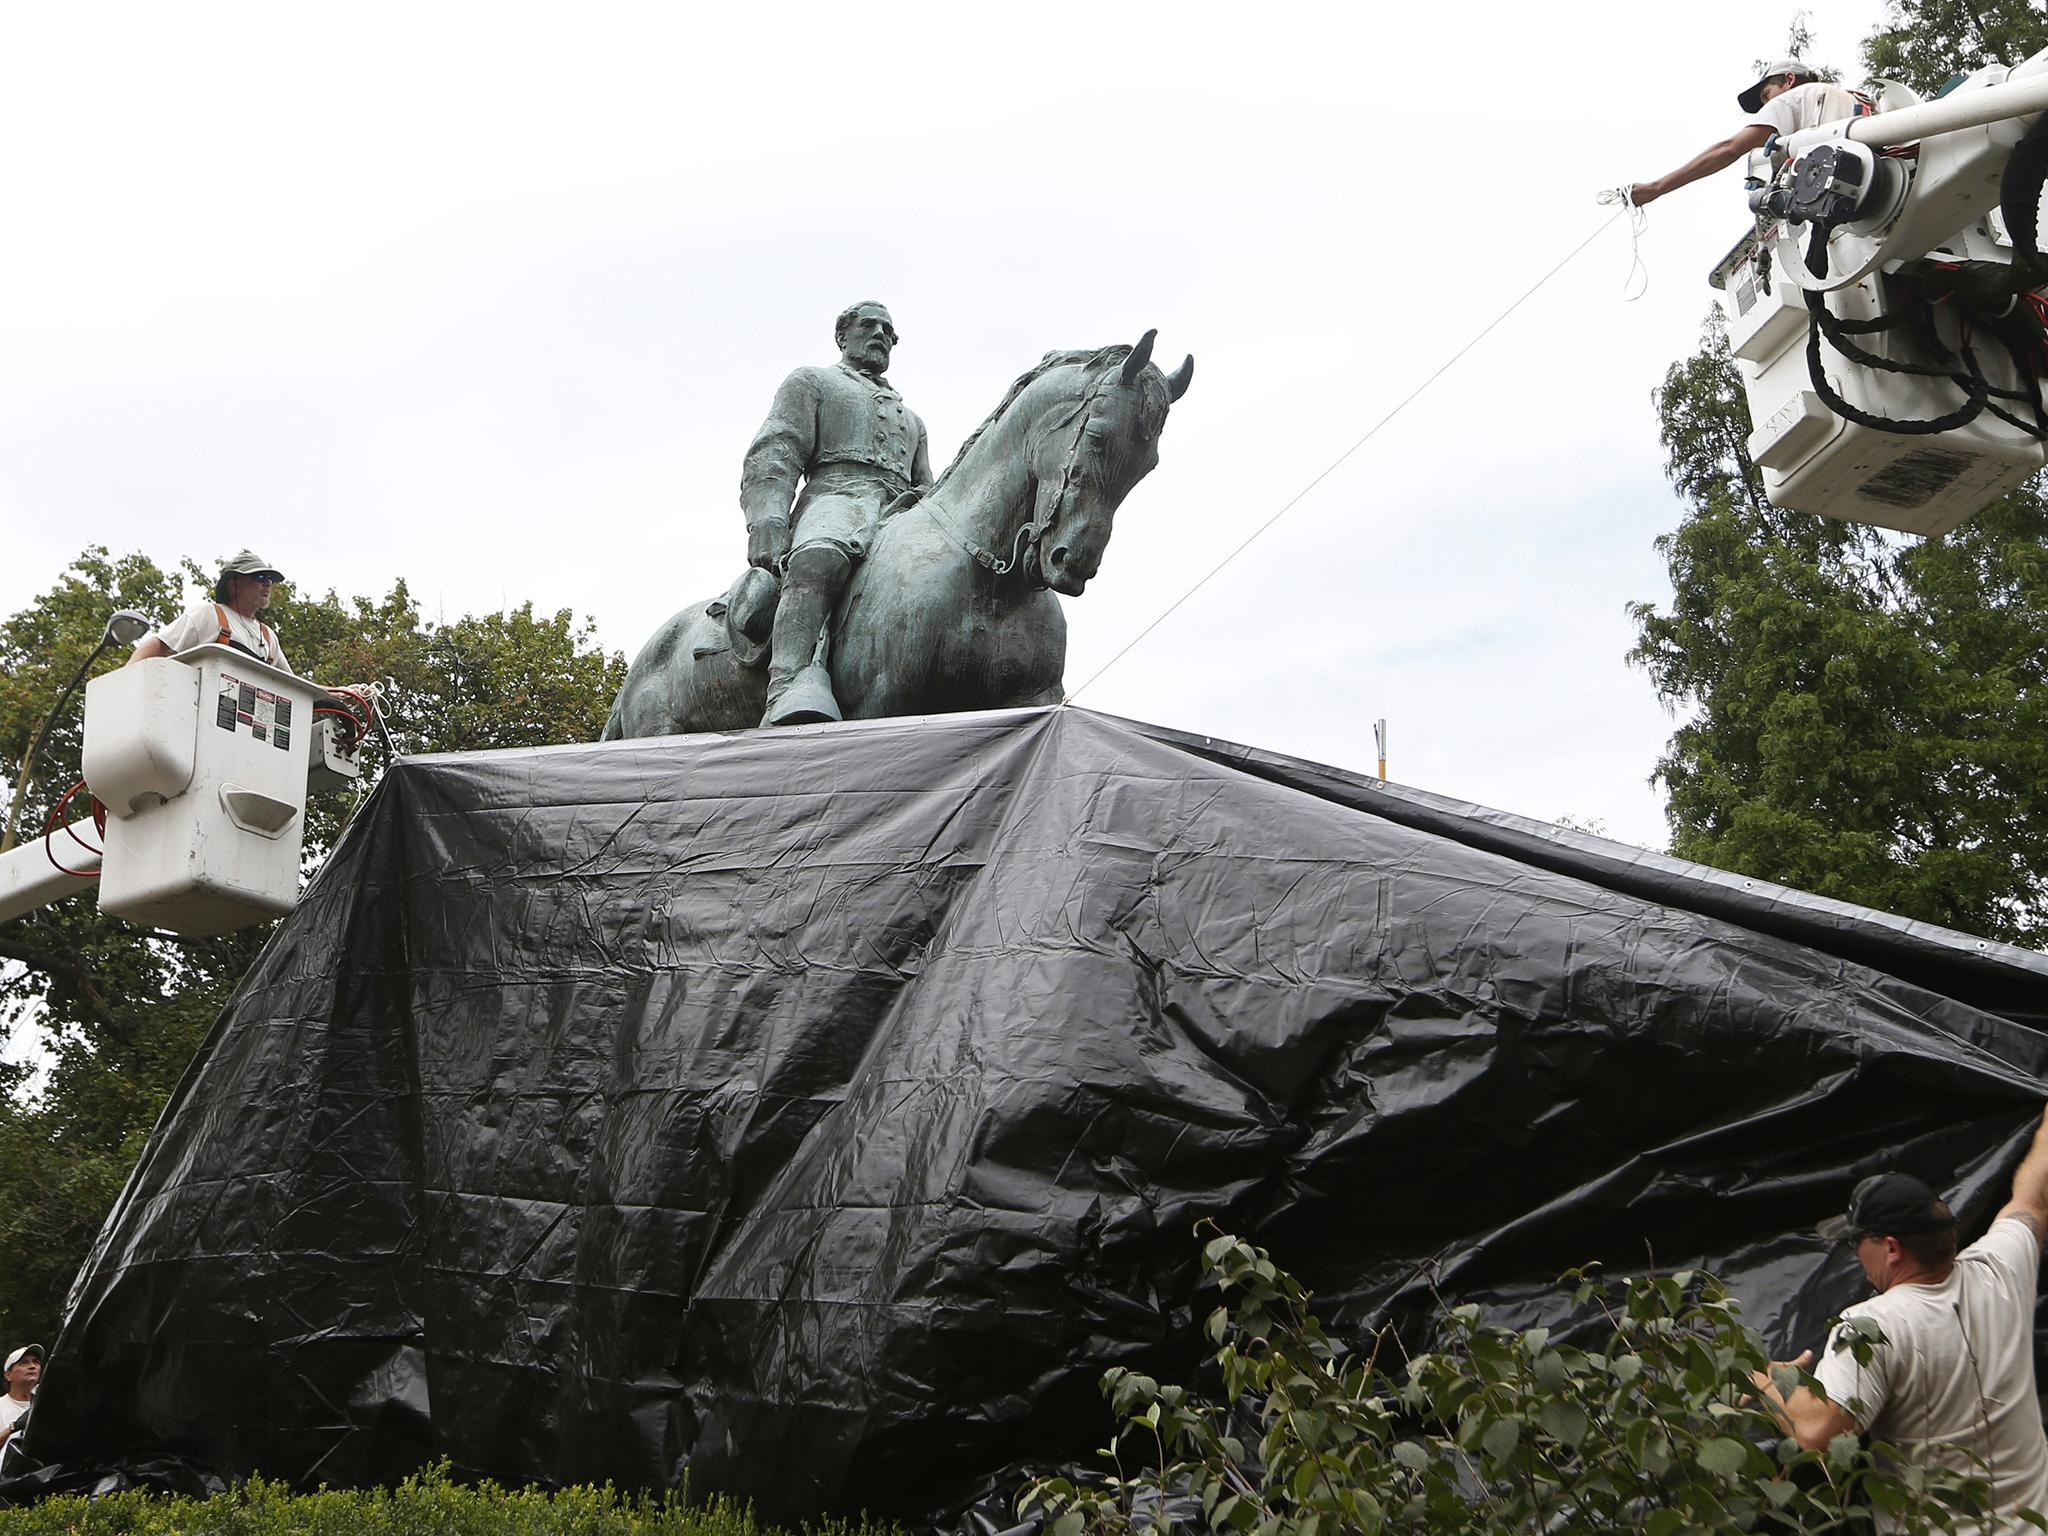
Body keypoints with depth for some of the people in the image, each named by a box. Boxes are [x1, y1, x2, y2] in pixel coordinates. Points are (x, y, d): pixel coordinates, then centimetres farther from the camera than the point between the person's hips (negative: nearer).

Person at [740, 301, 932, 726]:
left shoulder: (911, 419, 42)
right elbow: (773, 457, 7)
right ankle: (788, 688, -62)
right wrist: (766, 524, -13)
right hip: (835, 495, -7)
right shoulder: (810, 382, 24)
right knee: (819, 559, -42)